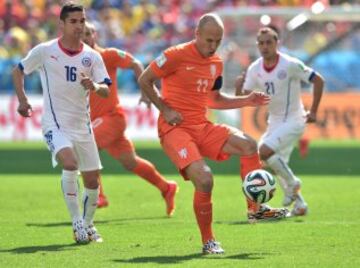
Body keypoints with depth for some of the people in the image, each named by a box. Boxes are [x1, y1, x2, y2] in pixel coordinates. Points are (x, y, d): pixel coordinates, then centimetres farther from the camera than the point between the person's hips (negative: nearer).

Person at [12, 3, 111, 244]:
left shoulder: (92, 56, 1)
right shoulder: (44, 51, -4)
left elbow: (106, 90, -7)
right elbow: (18, 71, 10)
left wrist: (94, 87, -29)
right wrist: (22, 100, -1)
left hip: (82, 125, 4)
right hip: (55, 123, -4)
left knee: (92, 180, 7)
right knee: (70, 163, -29)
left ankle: (88, 223, 32)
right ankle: (77, 222, -18)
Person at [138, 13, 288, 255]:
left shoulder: (216, 63, 11)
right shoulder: (177, 56, -11)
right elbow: (144, 80, -4)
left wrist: (246, 101, 12)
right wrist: (165, 109, -11)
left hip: (203, 126, 7)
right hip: (175, 128, -6)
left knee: (249, 145, -14)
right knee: (204, 178, -25)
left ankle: (255, 208, -1)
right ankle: (208, 242, -8)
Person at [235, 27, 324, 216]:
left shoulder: (290, 65, -18)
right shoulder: (254, 69, -3)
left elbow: (318, 81, -10)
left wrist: (313, 112, -10)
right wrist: (239, 86, -24)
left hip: (293, 120, -7)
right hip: (275, 121, 7)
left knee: (264, 151, -24)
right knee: (278, 165, 11)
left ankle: (292, 183, -3)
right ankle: (299, 204, 25)